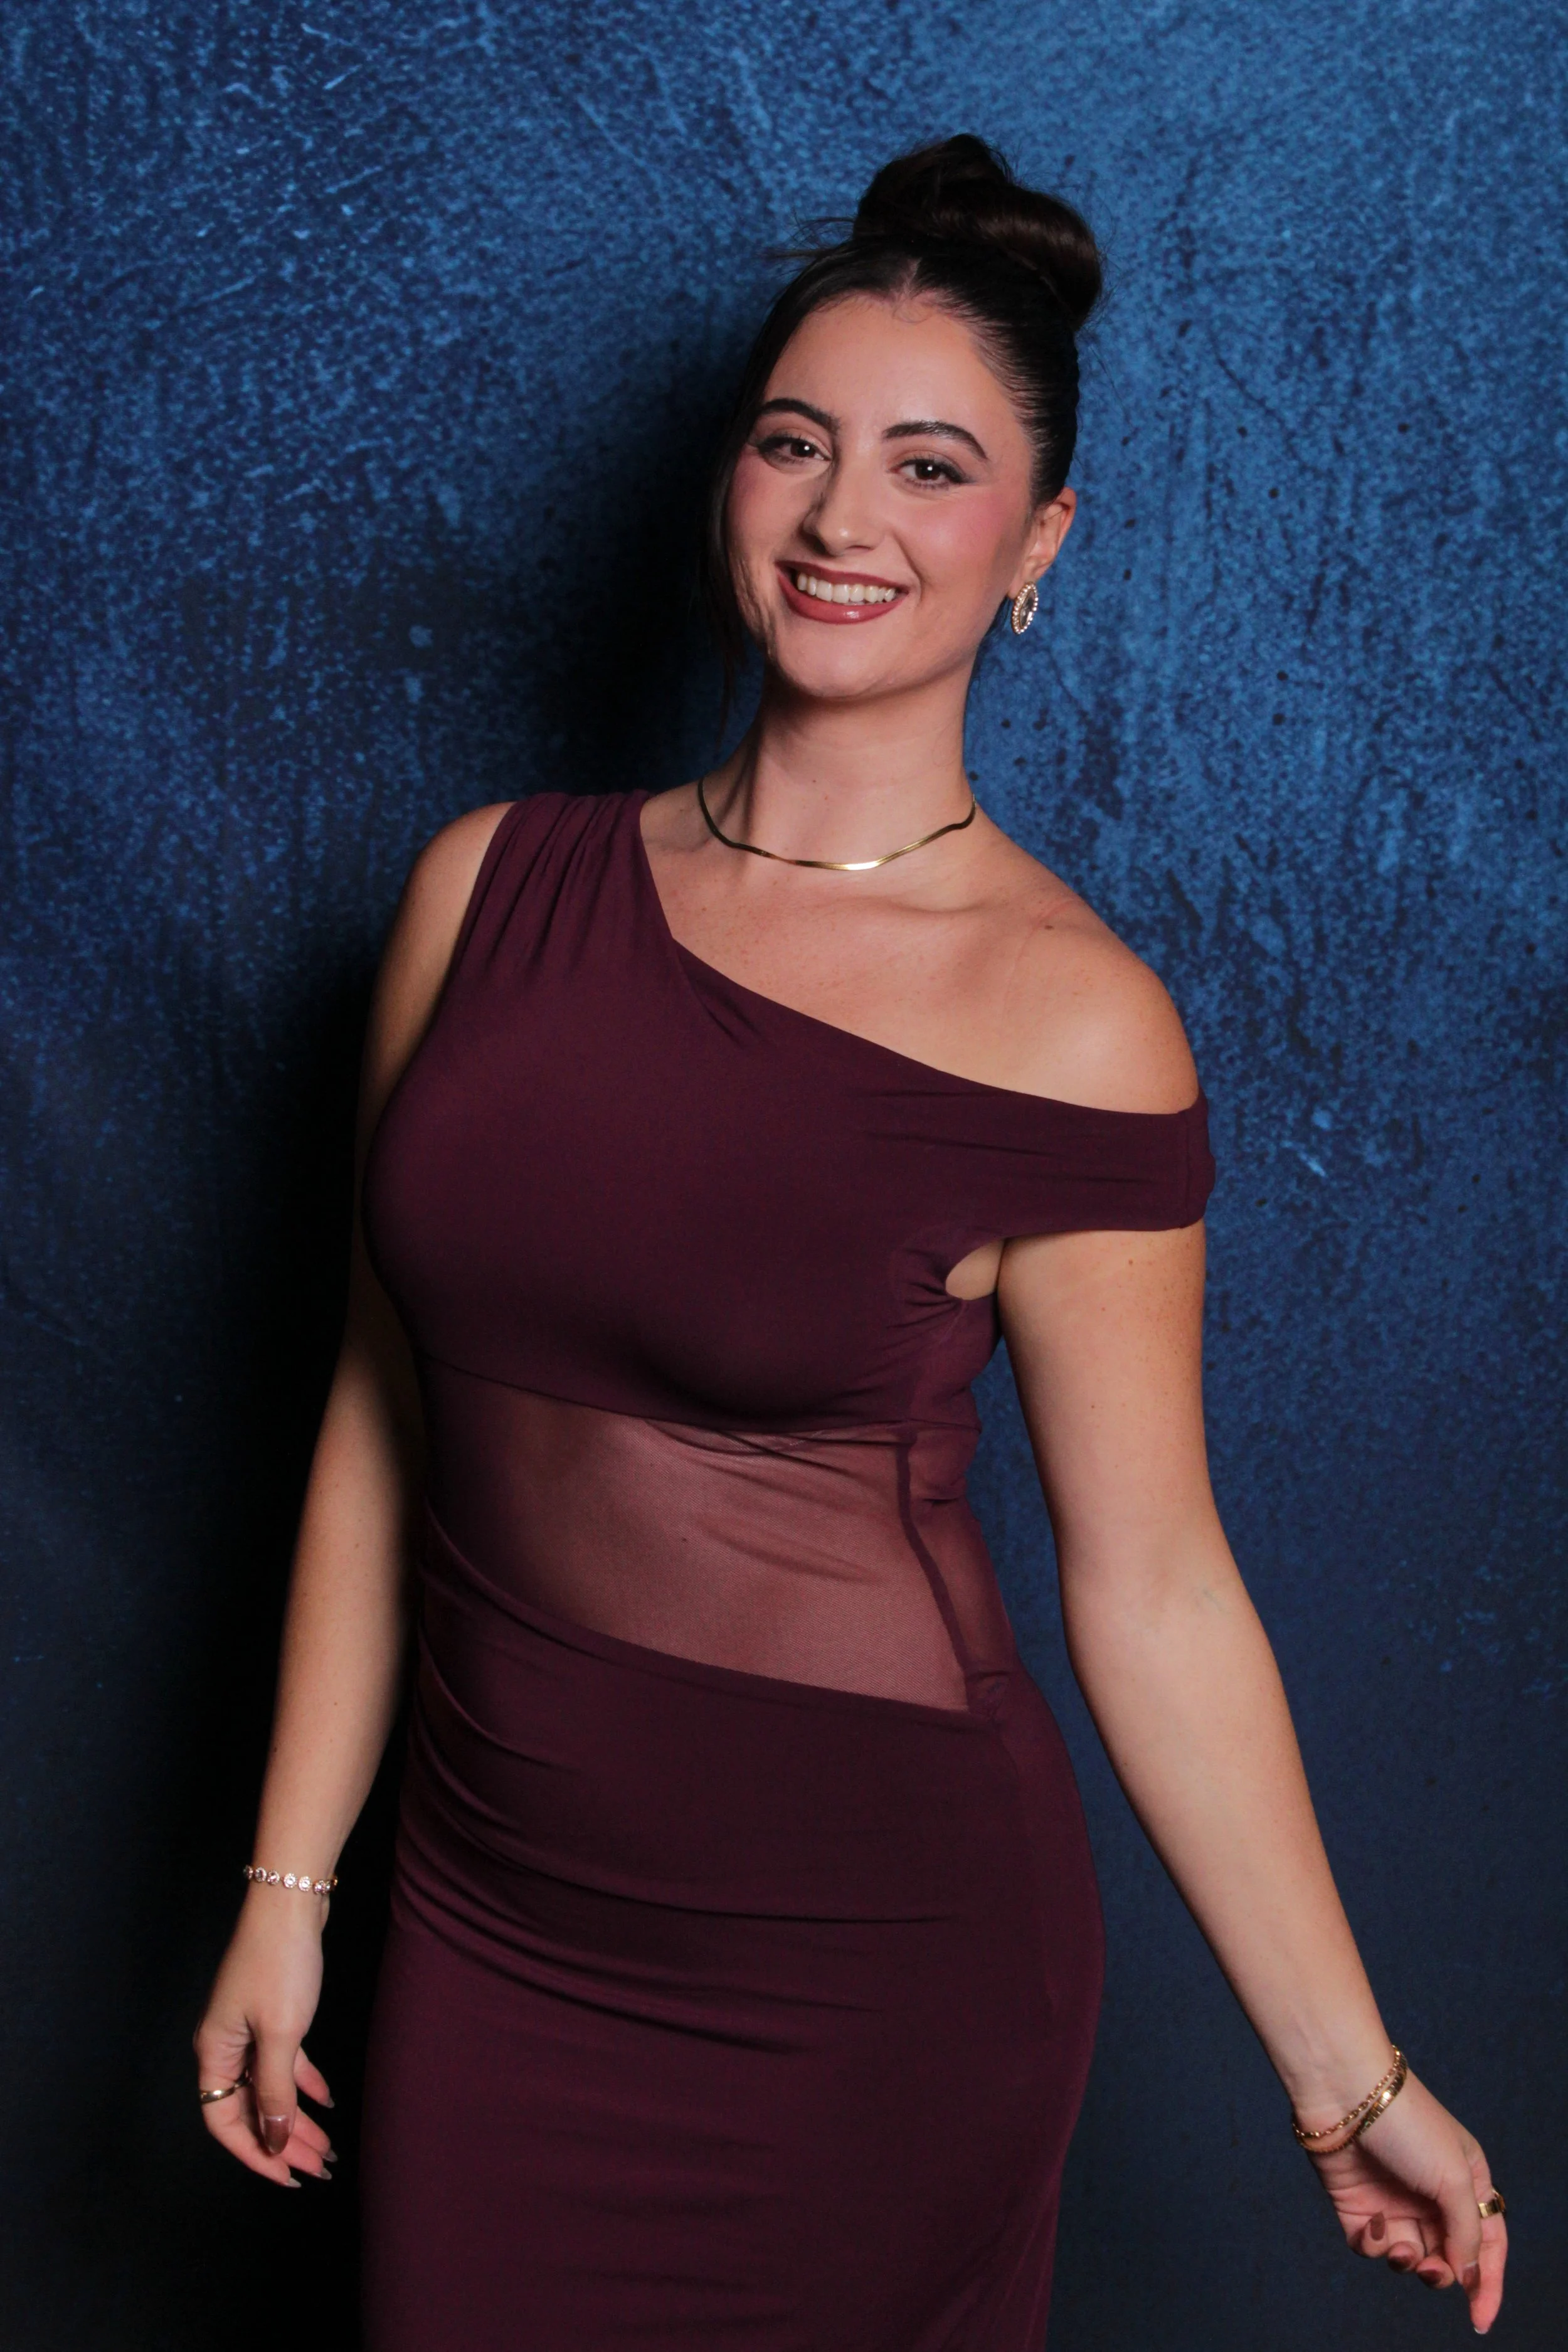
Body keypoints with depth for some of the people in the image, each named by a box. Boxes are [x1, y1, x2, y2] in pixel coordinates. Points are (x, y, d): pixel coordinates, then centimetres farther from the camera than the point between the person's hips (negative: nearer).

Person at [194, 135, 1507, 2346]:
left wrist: (1350, 2080, -5)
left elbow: (1152, 1589, -7)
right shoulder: (496, 886, 0)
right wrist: (288, 1884, 8)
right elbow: (384, 1414, 5)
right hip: (493, 1933, 4)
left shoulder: (1069, 1027, -12)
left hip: (878, 1961, -3)